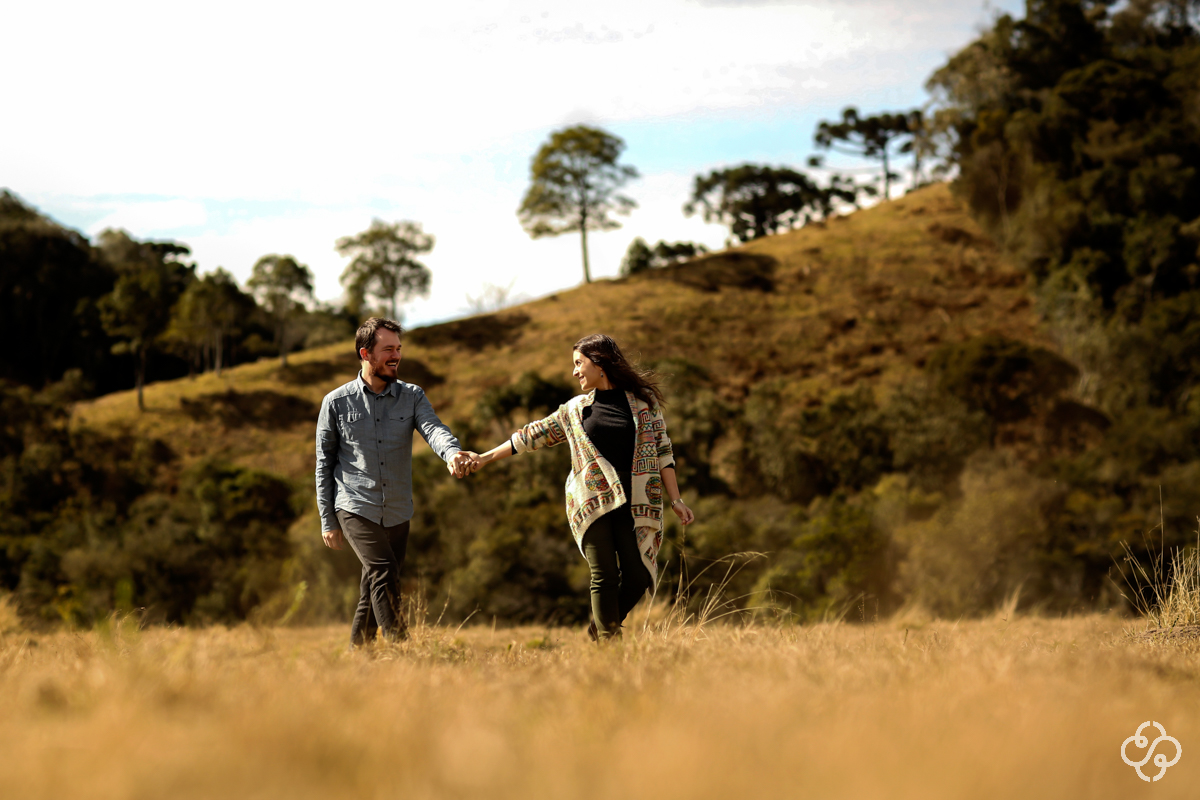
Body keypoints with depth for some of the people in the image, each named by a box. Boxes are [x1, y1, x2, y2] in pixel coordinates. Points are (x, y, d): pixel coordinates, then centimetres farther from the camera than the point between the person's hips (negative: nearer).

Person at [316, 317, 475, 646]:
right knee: (384, 576, -22)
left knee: (373, 596, 10)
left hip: (397, 515, 3)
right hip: (356, 508, -3)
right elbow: (324, 463, 4)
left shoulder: (412, 396, 3)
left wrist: (452, 454, -41)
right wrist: (328, 522, 1)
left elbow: (433, 428, -17)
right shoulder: (337, 403, -1)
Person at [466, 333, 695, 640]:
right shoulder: (574, 410, 13)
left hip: (635, 502, -1)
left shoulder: (644, 401, 6)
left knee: (638, 576, -7)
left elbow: (662, 452, 5)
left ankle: (599, 629, 16)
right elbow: (532, 435, 20)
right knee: (604, 577, -8)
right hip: (592, 501, 1)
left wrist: (675, 500, 0)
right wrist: (486, 457, 19)